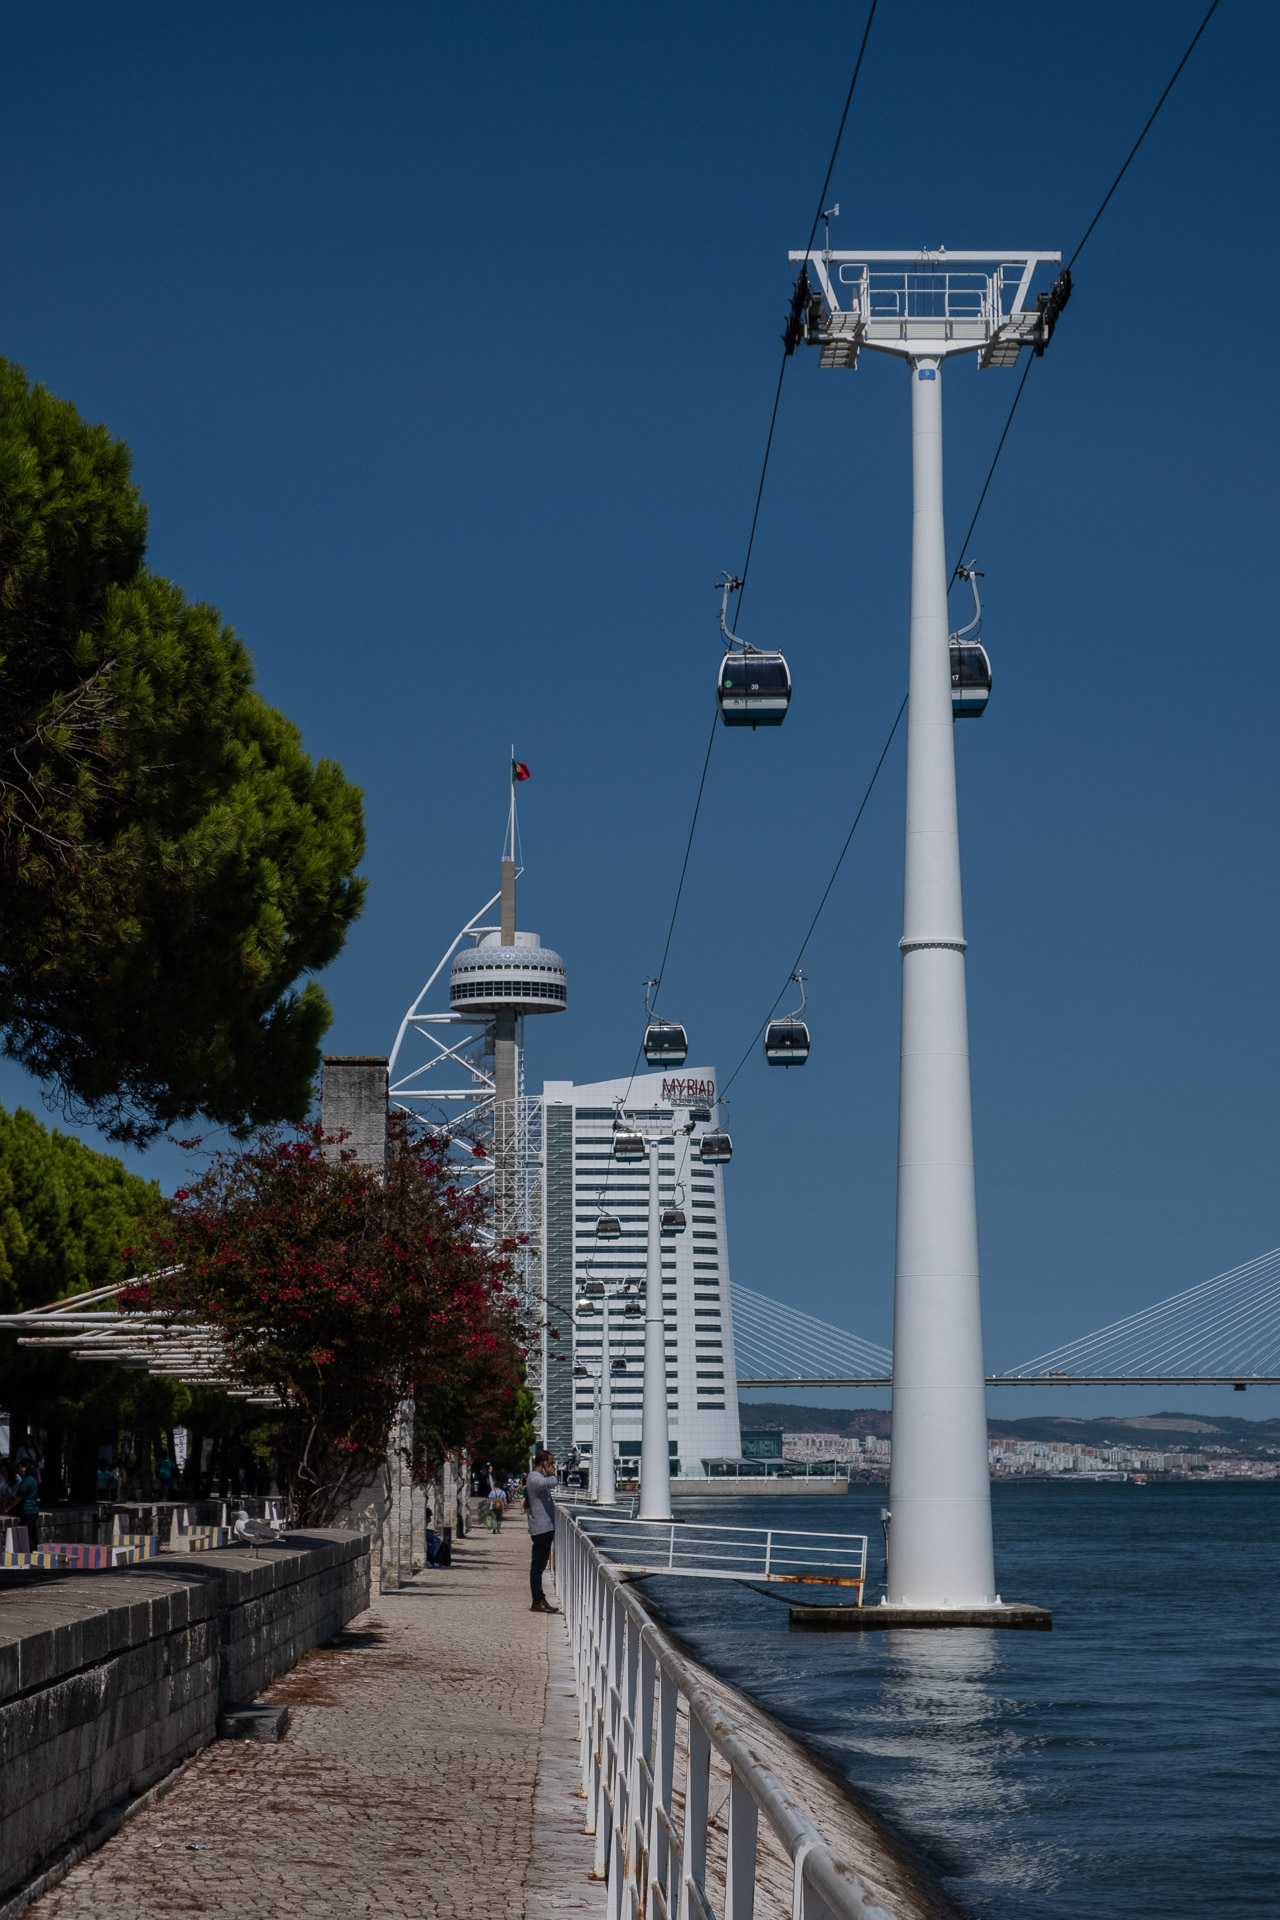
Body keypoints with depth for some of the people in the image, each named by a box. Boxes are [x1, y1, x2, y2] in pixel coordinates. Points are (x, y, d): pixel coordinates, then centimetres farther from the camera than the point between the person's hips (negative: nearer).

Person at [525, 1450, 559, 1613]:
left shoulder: (537, 1478, 19)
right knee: (538, 1565, -7)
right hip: (541, 1528, -11)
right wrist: (551, 1473, -15)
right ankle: (538, 1602, -6)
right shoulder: (535, 1479, -15)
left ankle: (539, 1600, 17)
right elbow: (551, 1482, -37)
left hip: (545, 1528, 11)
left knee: (539, 1565, 13)